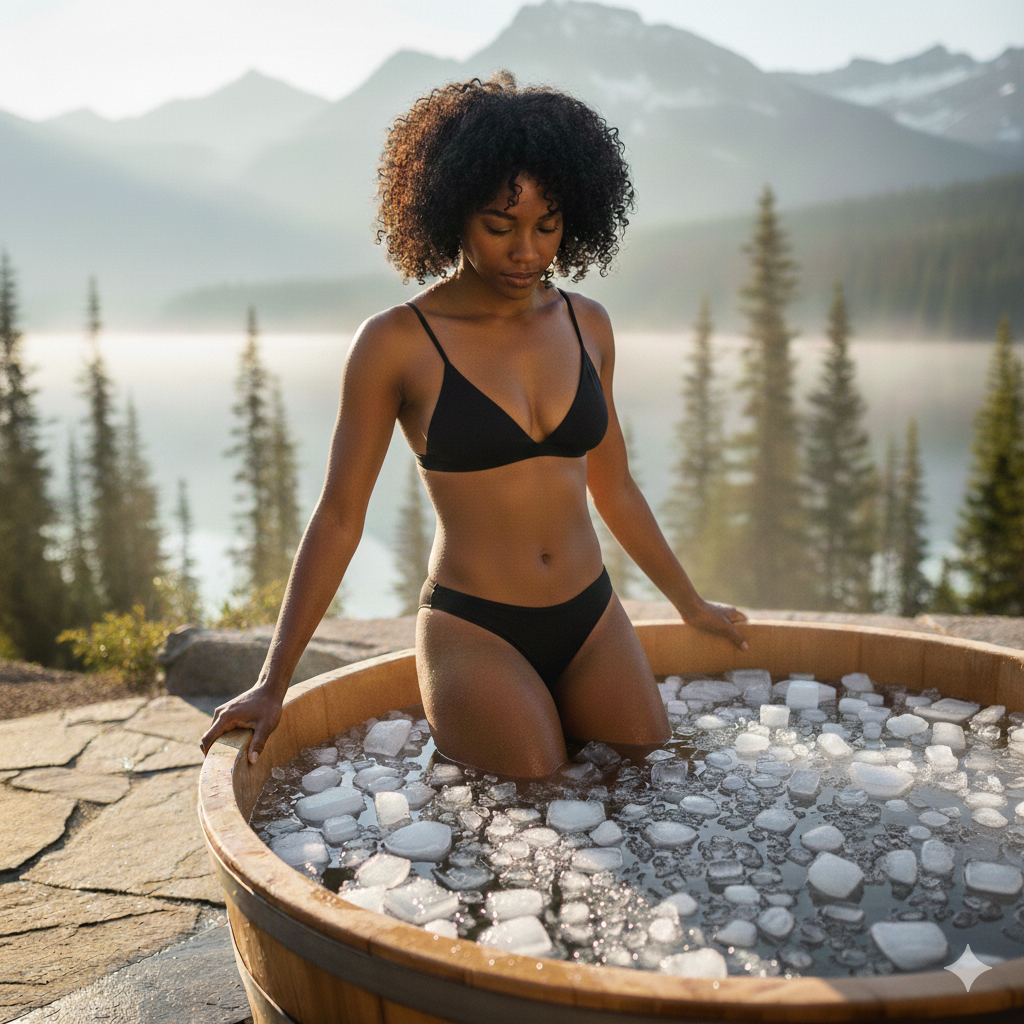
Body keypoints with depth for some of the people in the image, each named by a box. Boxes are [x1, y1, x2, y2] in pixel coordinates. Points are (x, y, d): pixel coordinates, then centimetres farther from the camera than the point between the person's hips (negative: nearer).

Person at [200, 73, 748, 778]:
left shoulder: (587, 326, 5)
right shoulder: (397, 343, -9)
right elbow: (338, 516, -5)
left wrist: (691, 604, 24)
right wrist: (273, 685, -4)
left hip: (592, 621, 5)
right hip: (473, 632, -4)